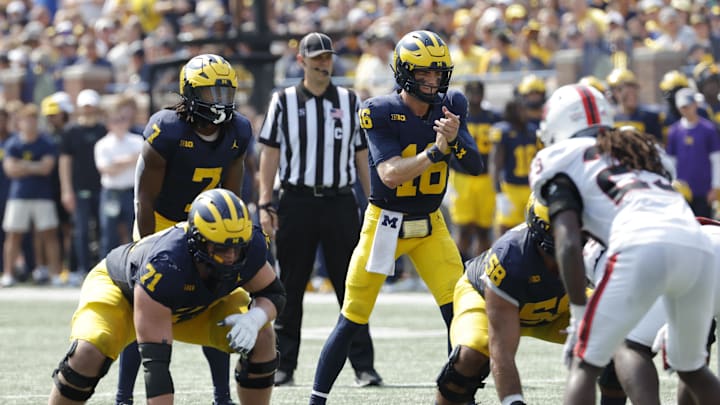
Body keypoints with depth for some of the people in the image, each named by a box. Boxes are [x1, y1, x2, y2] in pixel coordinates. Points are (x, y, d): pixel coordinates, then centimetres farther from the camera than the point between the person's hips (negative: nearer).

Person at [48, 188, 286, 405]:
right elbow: (155, 362, -45)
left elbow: (273, 293, -11)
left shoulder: (249, 247, -32)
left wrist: (255, 317, -37)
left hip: (196, 302, 5)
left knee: (261, 339, -17)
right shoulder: (162, 265, -46)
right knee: (89, 353, -33)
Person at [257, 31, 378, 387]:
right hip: (296, 201, -1)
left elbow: (362, 155, 11)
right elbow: (270, 154, 4)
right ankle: (283, 365, 10)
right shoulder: (284, 101, 5)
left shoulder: (350, 102, 9)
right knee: (289, 288, 3)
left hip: (340, 201, 1)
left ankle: (363, 365, 3)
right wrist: (265, 204, -4)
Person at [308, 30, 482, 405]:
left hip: (429, 225, 4)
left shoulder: (450, 107, -4)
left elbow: (474, 166, -9)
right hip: (384, 223, -3)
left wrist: (454, 140, -29)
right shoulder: (381, 113, -17)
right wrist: (436, 151, -36)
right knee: (351, 320, 0)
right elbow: (390, 175, -26)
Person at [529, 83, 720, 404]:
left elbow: (569, 244, 4)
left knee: (585, 365, 4)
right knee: (692, 368, 25)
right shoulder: (641, 147, 36)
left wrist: (578, 314, 5)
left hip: (644, 247, -6)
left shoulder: (561, 160, 16)